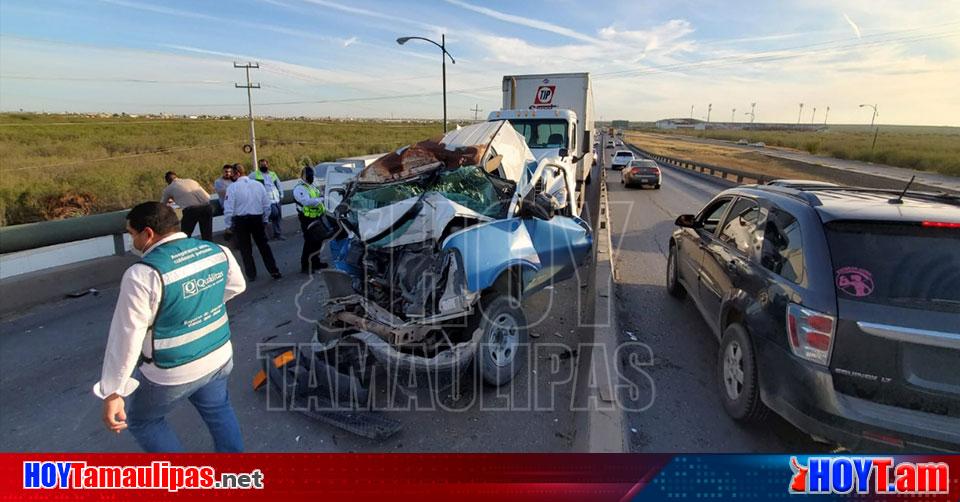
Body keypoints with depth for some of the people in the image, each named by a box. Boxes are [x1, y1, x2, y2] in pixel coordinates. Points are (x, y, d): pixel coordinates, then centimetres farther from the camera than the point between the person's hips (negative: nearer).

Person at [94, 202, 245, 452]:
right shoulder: (217, 251, -6)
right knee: (217, 408, 29)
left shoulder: (144, 275, -25)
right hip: (220, 356, 6)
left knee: (141, 420, 23)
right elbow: (237, 286, 12)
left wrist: (112, 392, -13)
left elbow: (126, 337, -21)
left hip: (172, 374, -5)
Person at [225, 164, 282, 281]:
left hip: (240, 220, -3)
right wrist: (265, 220, 16)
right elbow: (267, 205, 6)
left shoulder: (233, 187, -10)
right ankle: (274, 271, 11)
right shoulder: (258, 184, 2)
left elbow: (229, 208, -11)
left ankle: (251, 275, 14)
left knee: (245, 249, 9)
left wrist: (228, 225, -1)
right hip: (257, 218, 3)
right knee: (263, 245, 12)